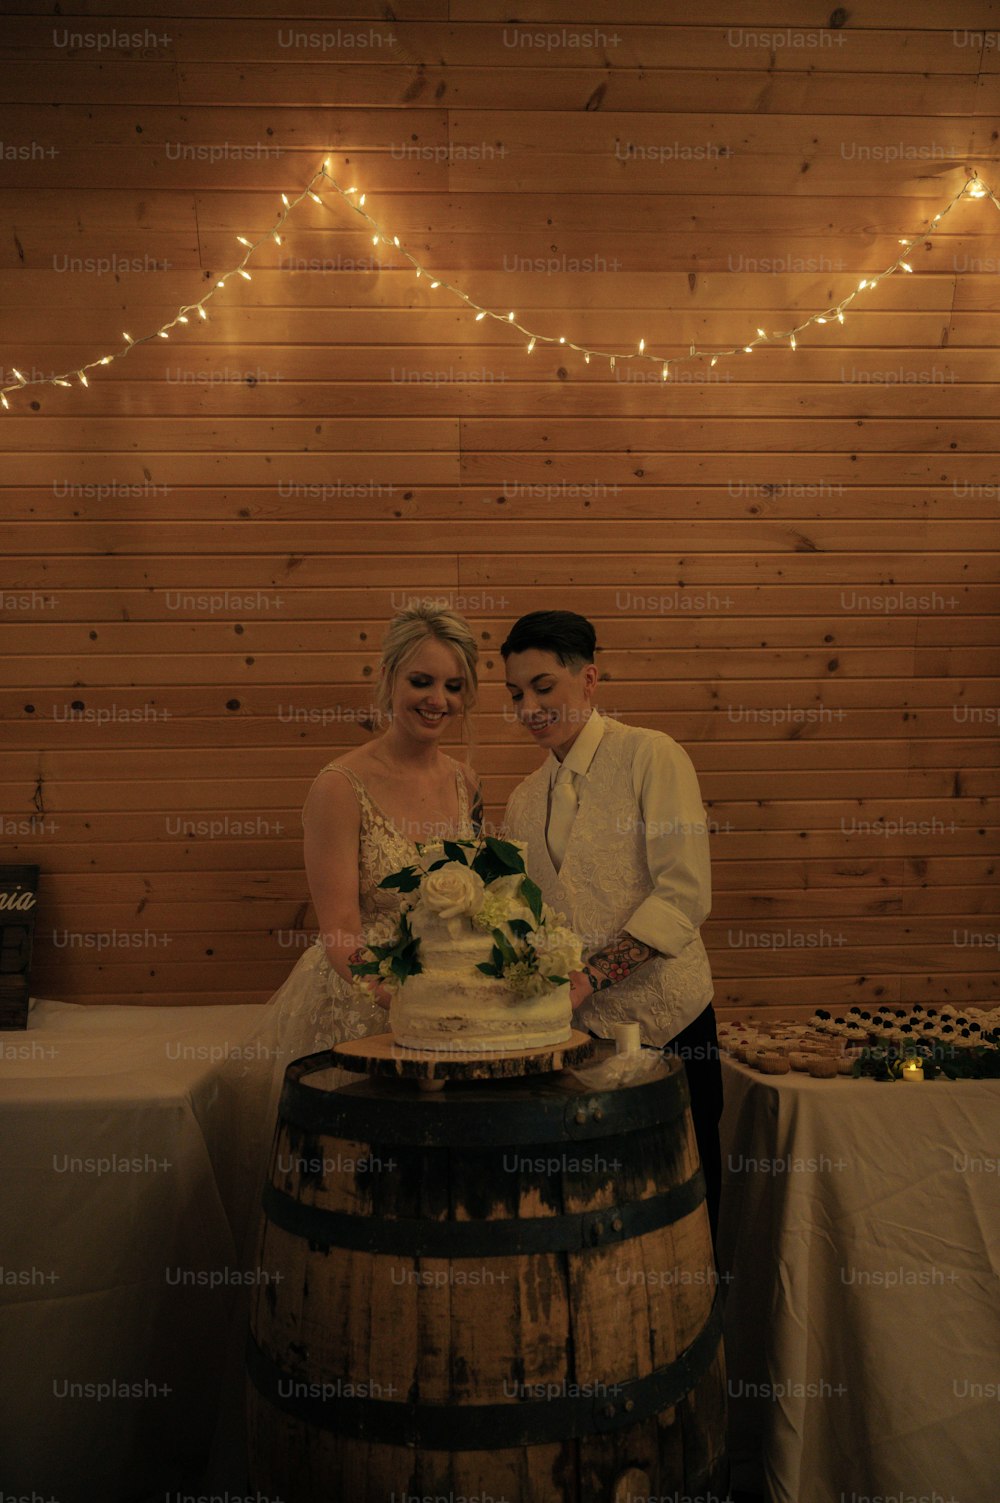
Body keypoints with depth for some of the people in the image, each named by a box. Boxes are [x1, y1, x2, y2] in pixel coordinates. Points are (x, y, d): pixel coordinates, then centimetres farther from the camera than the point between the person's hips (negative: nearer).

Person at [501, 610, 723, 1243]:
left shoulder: (651, 755, -6)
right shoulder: (526, 800, 12)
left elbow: (686, 893, -15)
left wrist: (590, 976, -21)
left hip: (660, 1022, -5)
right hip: (575, 1029, 5)